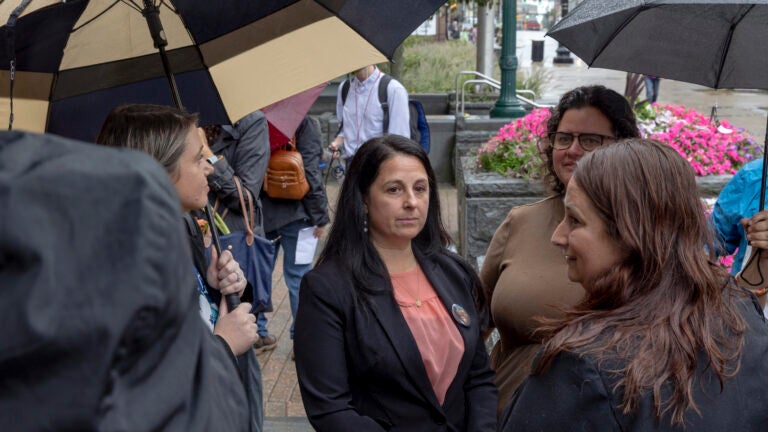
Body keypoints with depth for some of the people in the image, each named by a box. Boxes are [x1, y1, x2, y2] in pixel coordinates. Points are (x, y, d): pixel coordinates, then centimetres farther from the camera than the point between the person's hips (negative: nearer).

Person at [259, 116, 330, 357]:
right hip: (294, 214, -4)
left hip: (259, 212, 4)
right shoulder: (304, 123, -13)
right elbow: (310, 173, -16)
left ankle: (256, 334, 24)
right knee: (298, 277, 5)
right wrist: (320, 216, -8)